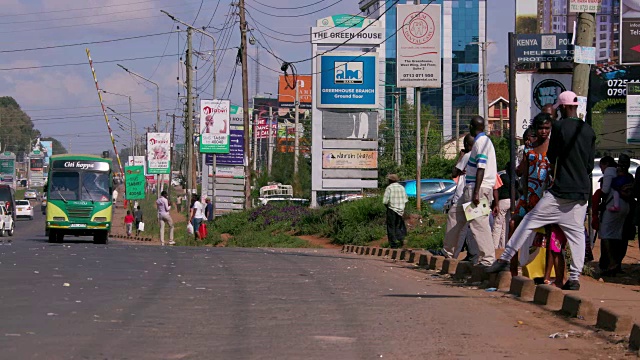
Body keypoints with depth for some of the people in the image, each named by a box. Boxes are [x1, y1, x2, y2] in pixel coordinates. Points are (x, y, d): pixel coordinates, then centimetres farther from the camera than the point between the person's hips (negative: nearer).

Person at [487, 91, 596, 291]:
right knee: (576, 232, 6)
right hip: (583, 191, 5)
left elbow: (551, 158, -1)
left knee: (529, 221, 1)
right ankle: (575, 277, 0)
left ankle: (505, 259, 2)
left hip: (560, 191, -5)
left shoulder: (560, 126, -8)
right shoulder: (589, 131, 8)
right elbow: (590, 164, 13)